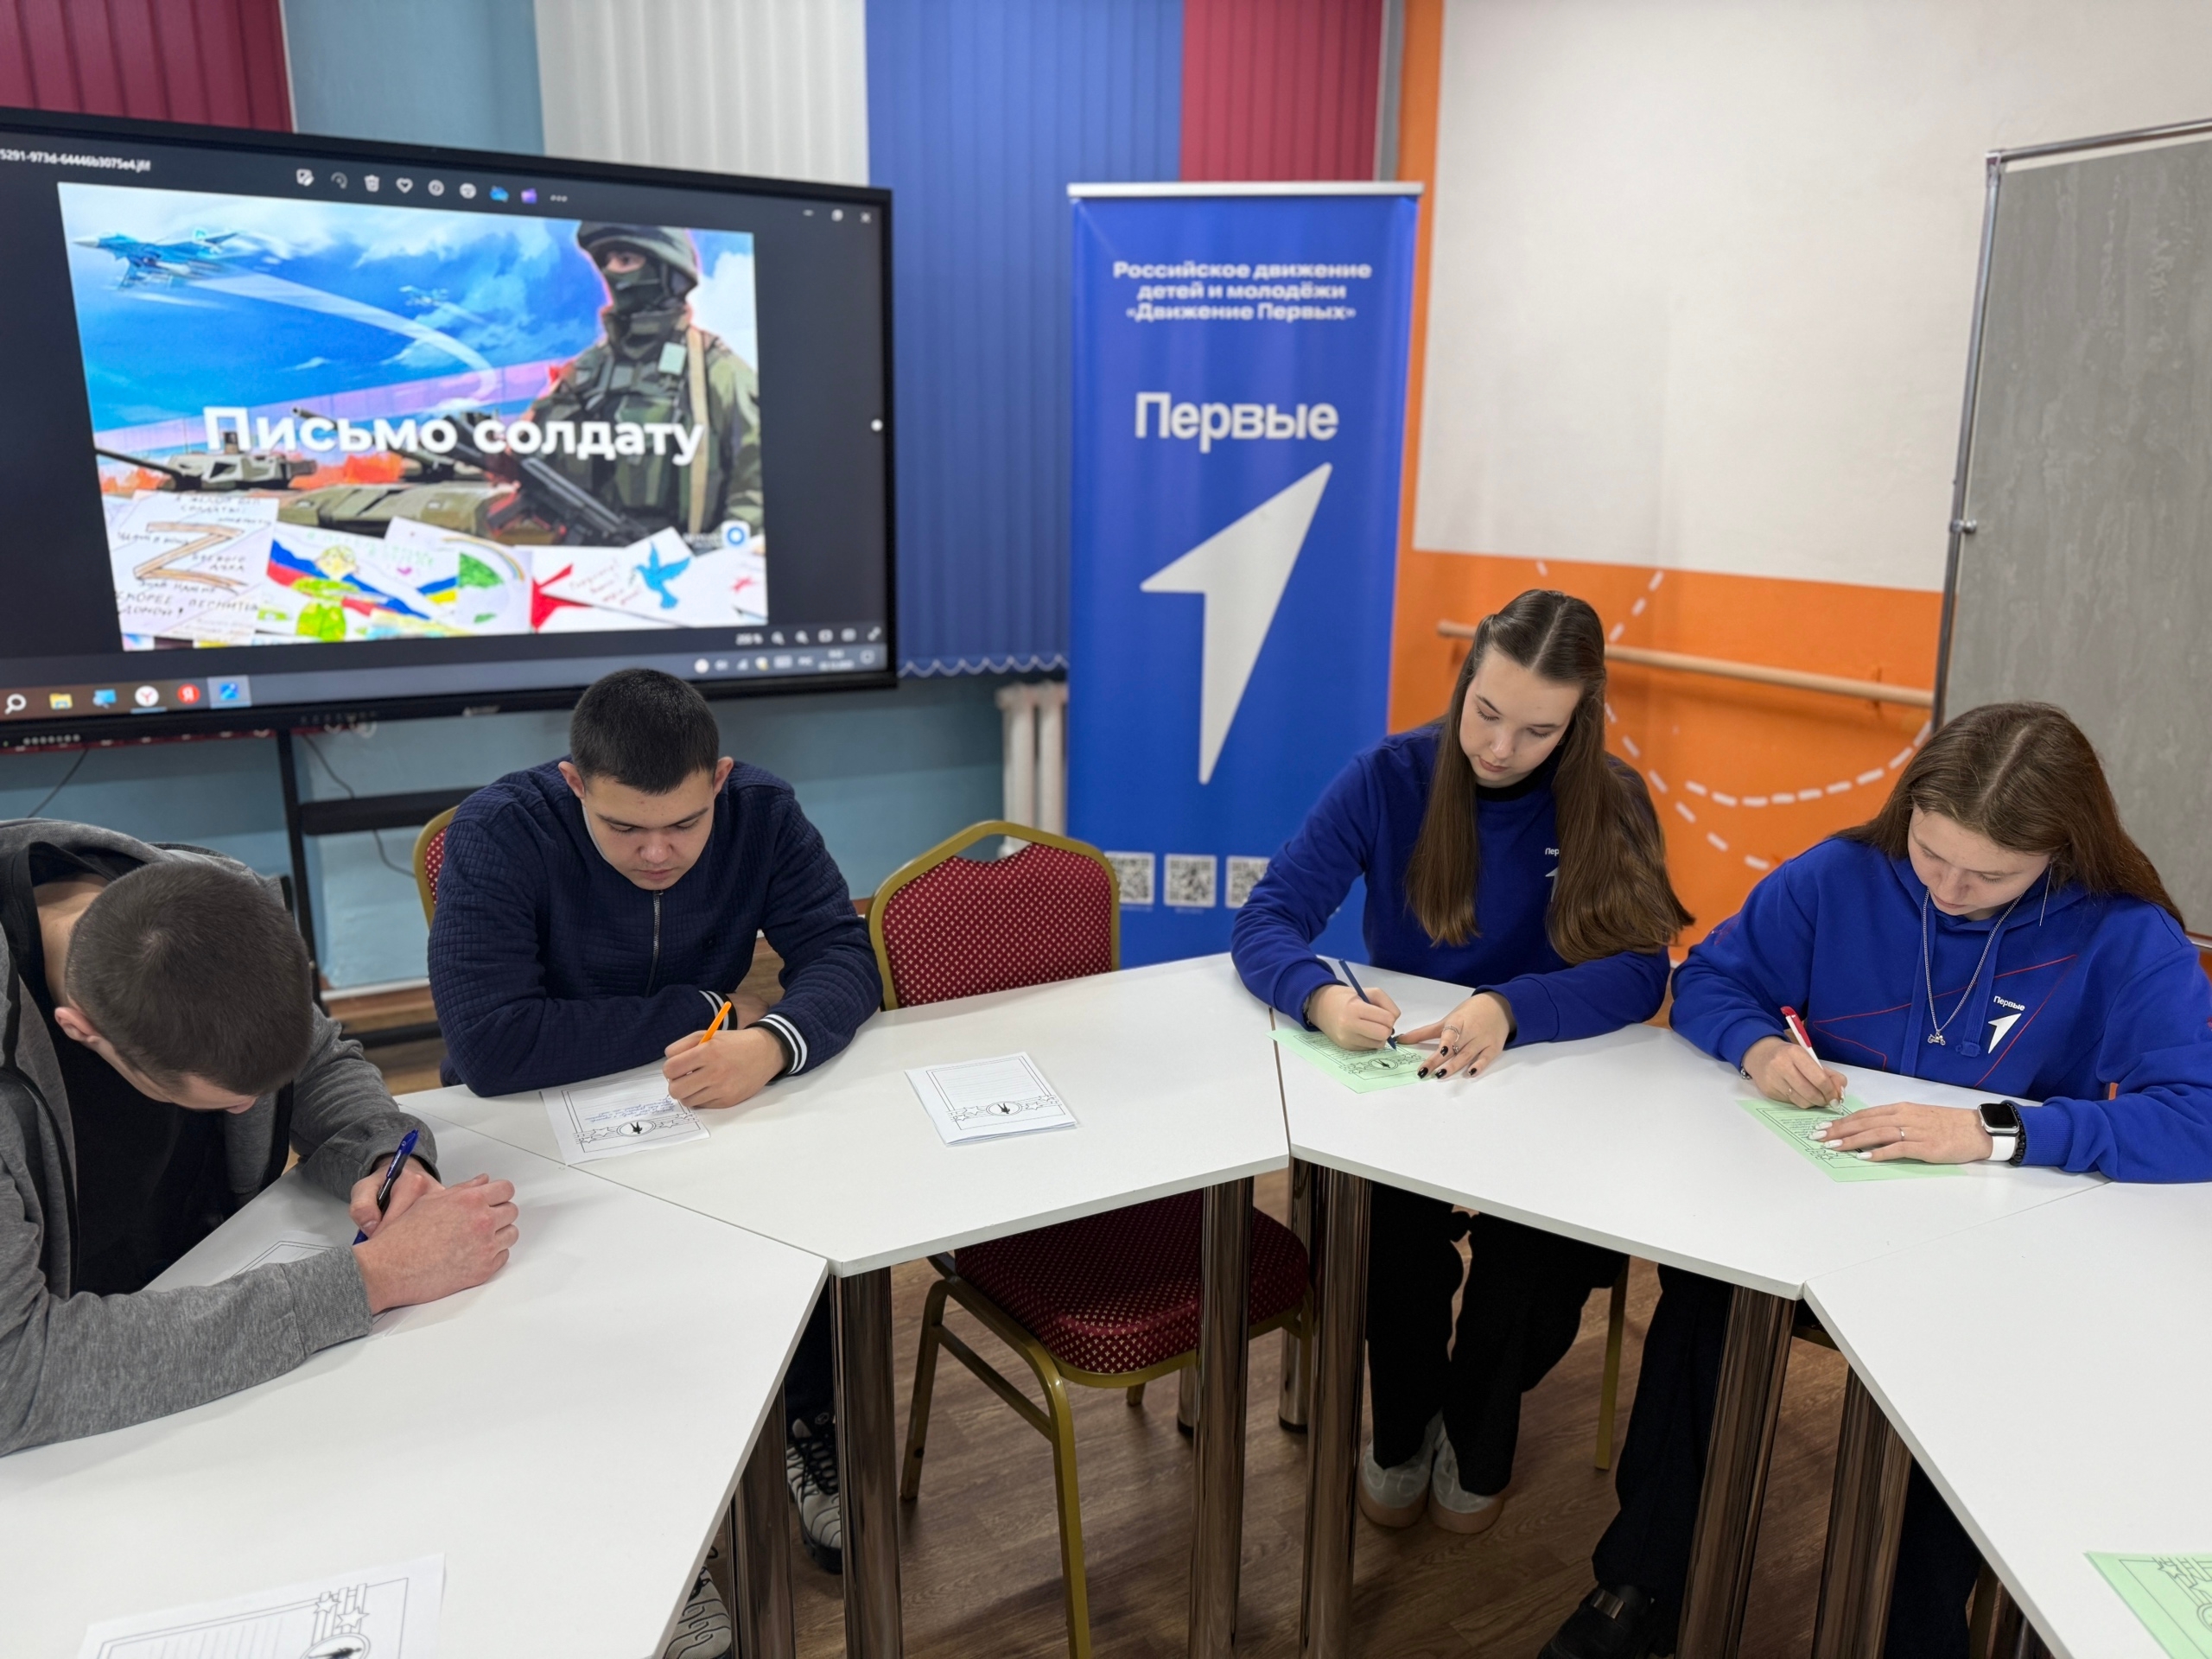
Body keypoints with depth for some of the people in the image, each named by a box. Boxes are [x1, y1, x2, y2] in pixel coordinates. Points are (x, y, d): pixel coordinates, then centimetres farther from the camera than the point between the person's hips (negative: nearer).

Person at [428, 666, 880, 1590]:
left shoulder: (762, 813, -12)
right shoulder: (499, 834, -23)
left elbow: (841, 955, -17)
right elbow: (487, 1044, -32)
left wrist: (773, 1040, -40)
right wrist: (700, 1010, -25)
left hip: (708, 1102, 3)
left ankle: (810, 1422, 7)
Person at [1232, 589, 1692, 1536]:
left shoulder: (1610, 806, -7)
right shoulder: (1390, 778, -9)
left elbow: (1639, 974, -18)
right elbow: (1266, 921, -13)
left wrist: (1510, 1009, -37)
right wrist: (1321, 995, -36)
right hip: (1396, 1082, 0)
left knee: (1543, 1238, -25)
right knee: (1394, 1215, -28)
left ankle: (1478, 1438, 10)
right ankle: (1400, 1431, 6)